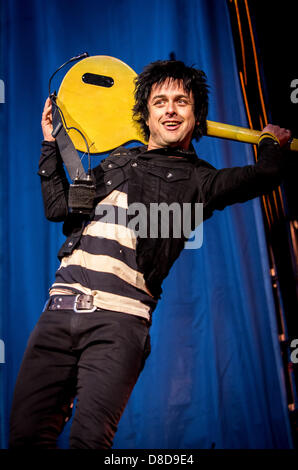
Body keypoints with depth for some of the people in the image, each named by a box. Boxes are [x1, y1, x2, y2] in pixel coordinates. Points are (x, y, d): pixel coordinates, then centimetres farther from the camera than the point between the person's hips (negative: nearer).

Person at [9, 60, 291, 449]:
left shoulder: (200, 180, 13)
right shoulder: (118, 160, 25)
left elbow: (267, 174, -1)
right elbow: (59, 207, 25)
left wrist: (273, 143, 19)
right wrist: (51, 143, 29)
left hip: (119, 319, -4)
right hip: (61, 305, 4)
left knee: (90, 438, -15)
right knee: (26, 434, 2)